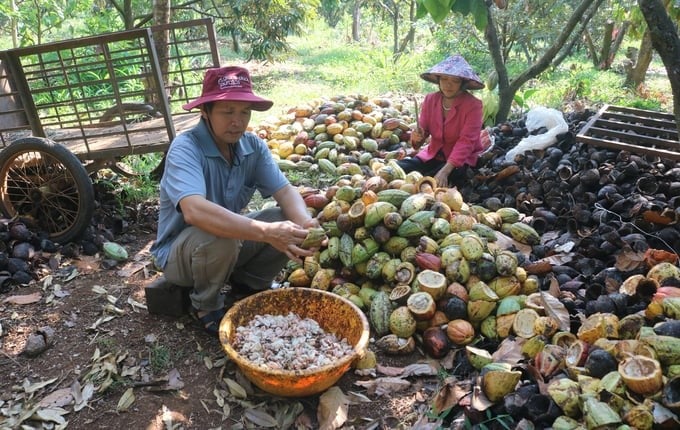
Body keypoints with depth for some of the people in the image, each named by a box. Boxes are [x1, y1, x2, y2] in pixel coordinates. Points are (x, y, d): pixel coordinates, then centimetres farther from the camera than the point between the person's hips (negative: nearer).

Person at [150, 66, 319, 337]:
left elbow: (285, 191, -14)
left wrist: (305, 224, -37)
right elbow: (195, 211, -43)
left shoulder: (253, 145, -8)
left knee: (291, 223, -14)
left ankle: (249, 284, 9)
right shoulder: (185, 149, -27)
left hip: (232, 240, 5)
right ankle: (206, 306, -6)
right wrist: (266, 232, -52)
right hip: (177, 252, -5)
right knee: (219, 237, -37)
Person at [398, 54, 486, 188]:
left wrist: (445, 170, -38)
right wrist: (417, 136, -25)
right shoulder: (430, 99, -1)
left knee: (431, 181, -32)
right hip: (433, 153, 5)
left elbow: (466, 141, -25)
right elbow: (423, 130, 4)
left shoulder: (473, 105, -16)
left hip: (462, 158, -5)